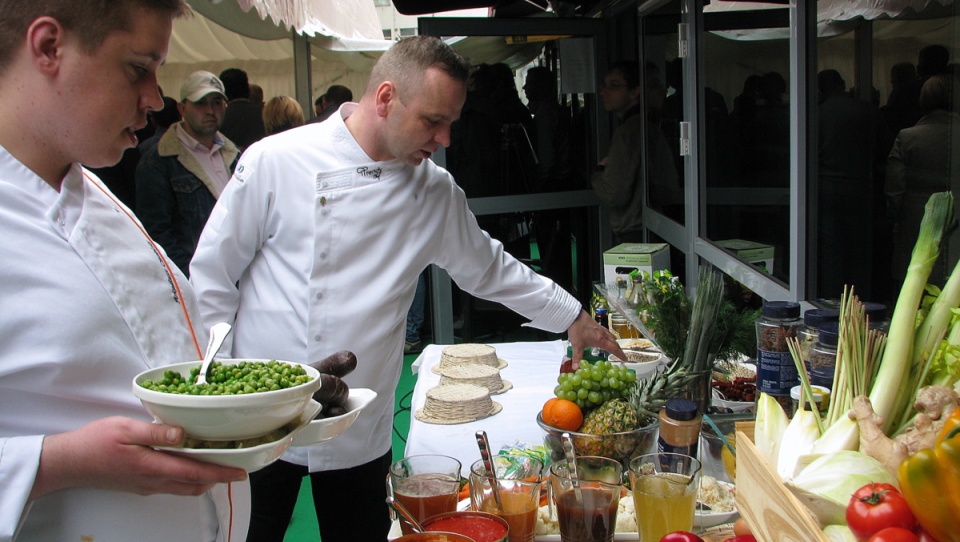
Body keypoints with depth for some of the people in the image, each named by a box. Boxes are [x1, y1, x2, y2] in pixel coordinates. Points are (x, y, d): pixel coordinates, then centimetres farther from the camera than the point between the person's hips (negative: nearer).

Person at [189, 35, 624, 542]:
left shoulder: (436, 192, 2)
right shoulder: (275, 161, -11)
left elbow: (488, 267, 18)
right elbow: (212, 277, -4)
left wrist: (572, 316, 20)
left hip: (360, 436, 4)